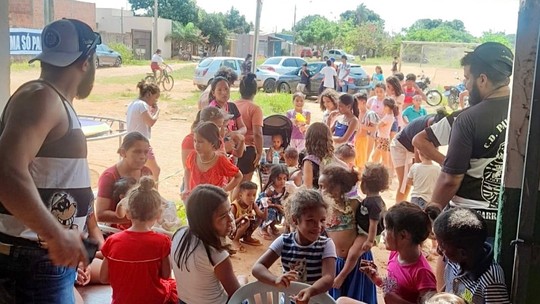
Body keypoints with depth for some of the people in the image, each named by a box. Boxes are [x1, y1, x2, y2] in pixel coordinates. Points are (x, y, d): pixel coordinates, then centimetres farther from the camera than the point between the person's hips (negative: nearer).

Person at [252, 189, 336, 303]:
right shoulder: (284, 241, -5)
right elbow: (257, 267, -11)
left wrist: (311, 291, -40)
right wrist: (276, 280, -30)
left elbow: (328, 278, -21)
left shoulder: (326, 245, -8)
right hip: (288, 299, 1)